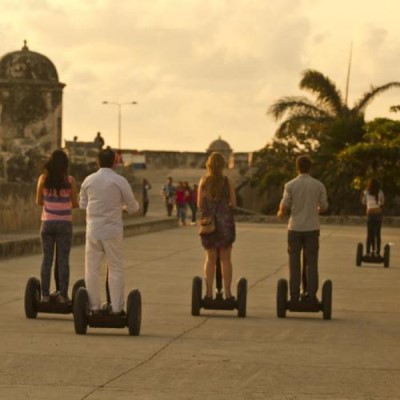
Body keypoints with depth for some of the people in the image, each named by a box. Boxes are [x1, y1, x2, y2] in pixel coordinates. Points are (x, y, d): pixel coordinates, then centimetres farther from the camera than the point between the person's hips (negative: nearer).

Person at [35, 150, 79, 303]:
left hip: (47, 222, 1)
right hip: (64, 223, -1)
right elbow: (75, 204, 1)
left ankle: (45, 295, 5)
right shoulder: (70, 180, -5)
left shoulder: (43, 178, -4)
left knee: (47, 259, 6)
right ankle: (63, 295, 1)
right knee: (63, 260, 3)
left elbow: (38, 201, 3)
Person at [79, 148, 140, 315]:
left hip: (93, 230, 2)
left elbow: (82, 204, 12)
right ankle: (116, 308, 3)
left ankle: (93, 307, 8)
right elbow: (133, 207, -1)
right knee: (115, 269, 5)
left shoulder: (88, 180, 1)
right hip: (113, 231, -2)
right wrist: (124, 207, 22)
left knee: (91, 270, 8)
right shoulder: (120, 181, -6)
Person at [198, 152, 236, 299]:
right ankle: (227, 293, 4)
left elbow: (199, 205, -1)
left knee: (210, 258, 11)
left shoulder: (204, 181, -2)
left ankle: (209, 292, 6)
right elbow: (233, 204, -4)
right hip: (225, 221, -1)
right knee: (225, 259, 7)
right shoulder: (227, 182, -5)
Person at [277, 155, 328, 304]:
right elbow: (324, 206, 3)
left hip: (295, 228, -1)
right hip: (312, 228, 1)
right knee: (311, 262, 5)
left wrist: (281, 213, 14)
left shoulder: (290, 185, -6)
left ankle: (294, 295, 4)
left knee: (294, 263, 5)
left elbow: (284, 206, -9)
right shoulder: (319, 185, -2)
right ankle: (311, 294, 2)